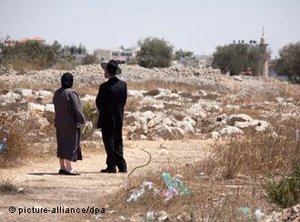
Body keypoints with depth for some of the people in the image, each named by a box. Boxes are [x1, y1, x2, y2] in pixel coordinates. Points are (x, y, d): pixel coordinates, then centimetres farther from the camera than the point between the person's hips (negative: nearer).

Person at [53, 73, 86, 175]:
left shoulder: (56, 93, 5)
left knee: (62, 144, 12)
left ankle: (62, 167, 15)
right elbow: (77, 109, -16)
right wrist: (82, 120, -6)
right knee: (70, 144, -3)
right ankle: (68, 168, -5)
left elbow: (56, 109, 10)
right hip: (71, 123, -7)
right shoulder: (71, 93, -17)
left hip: (59, 123, 7)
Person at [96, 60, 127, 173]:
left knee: (109, 143, 2)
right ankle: (122, 166, 11)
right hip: (119, 118, 5)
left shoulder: (104, 87, -17)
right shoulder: (123, 84, -1)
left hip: (107, 119, -5)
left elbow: (98, 103, -8)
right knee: (118, 142, 13)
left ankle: (112, 167, 4)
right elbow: (124, 101, 6)